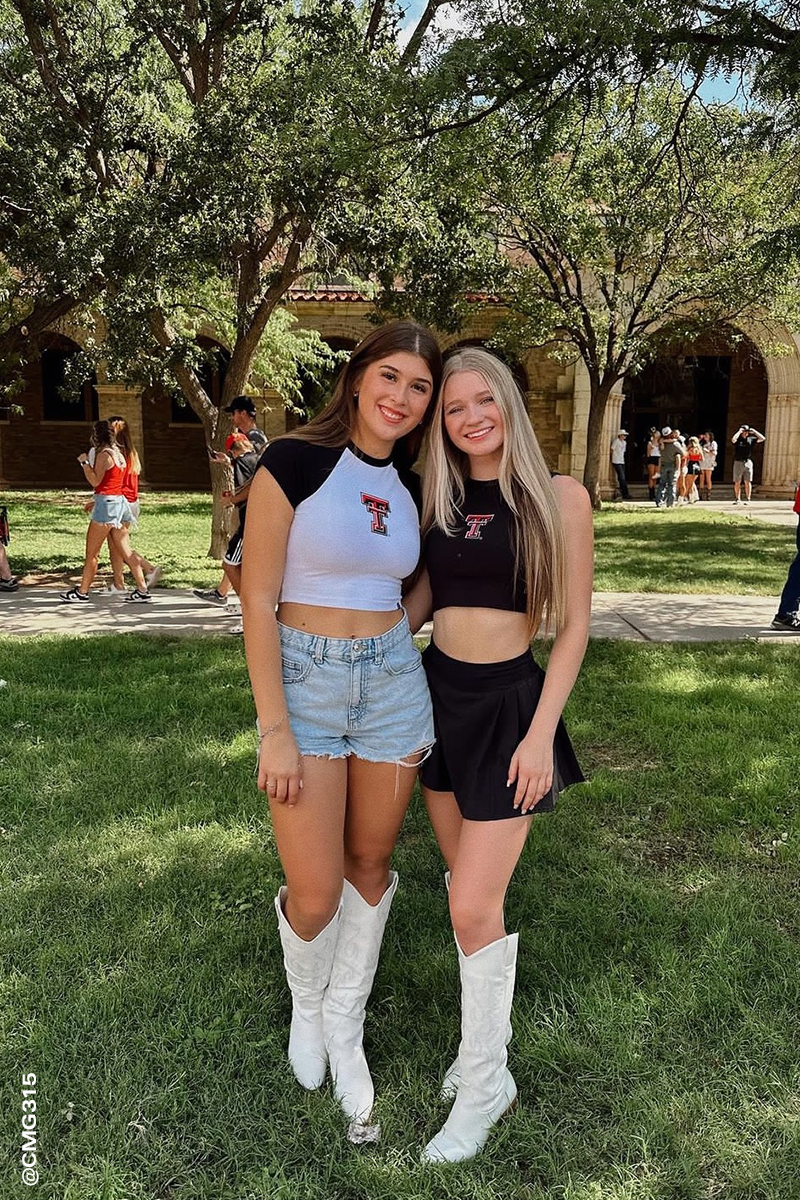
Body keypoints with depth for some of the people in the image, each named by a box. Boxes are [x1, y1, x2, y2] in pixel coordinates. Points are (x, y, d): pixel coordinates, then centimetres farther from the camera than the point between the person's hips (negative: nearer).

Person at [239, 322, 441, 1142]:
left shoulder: (412, 487, 6)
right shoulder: (294, 460, -11)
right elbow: (258, 599, -12)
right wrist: (275, 730, -14)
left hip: (393, 682, 5)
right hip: (303, 682, -4)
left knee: (369, 866, 14)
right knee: (315, 895, 0)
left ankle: (343, 1026, 36)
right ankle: (306, 1004, 35)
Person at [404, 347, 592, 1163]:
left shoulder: (559, 497, -7)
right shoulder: (437, 498, 4)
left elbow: (573, 625, -8)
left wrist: (541, 733, -13)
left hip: (508, 703, -5)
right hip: (437, 695, 5)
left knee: (474, 905, -5)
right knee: (464, 878, 16)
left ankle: (484, 1082, 16)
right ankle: (486, 1030, 36)